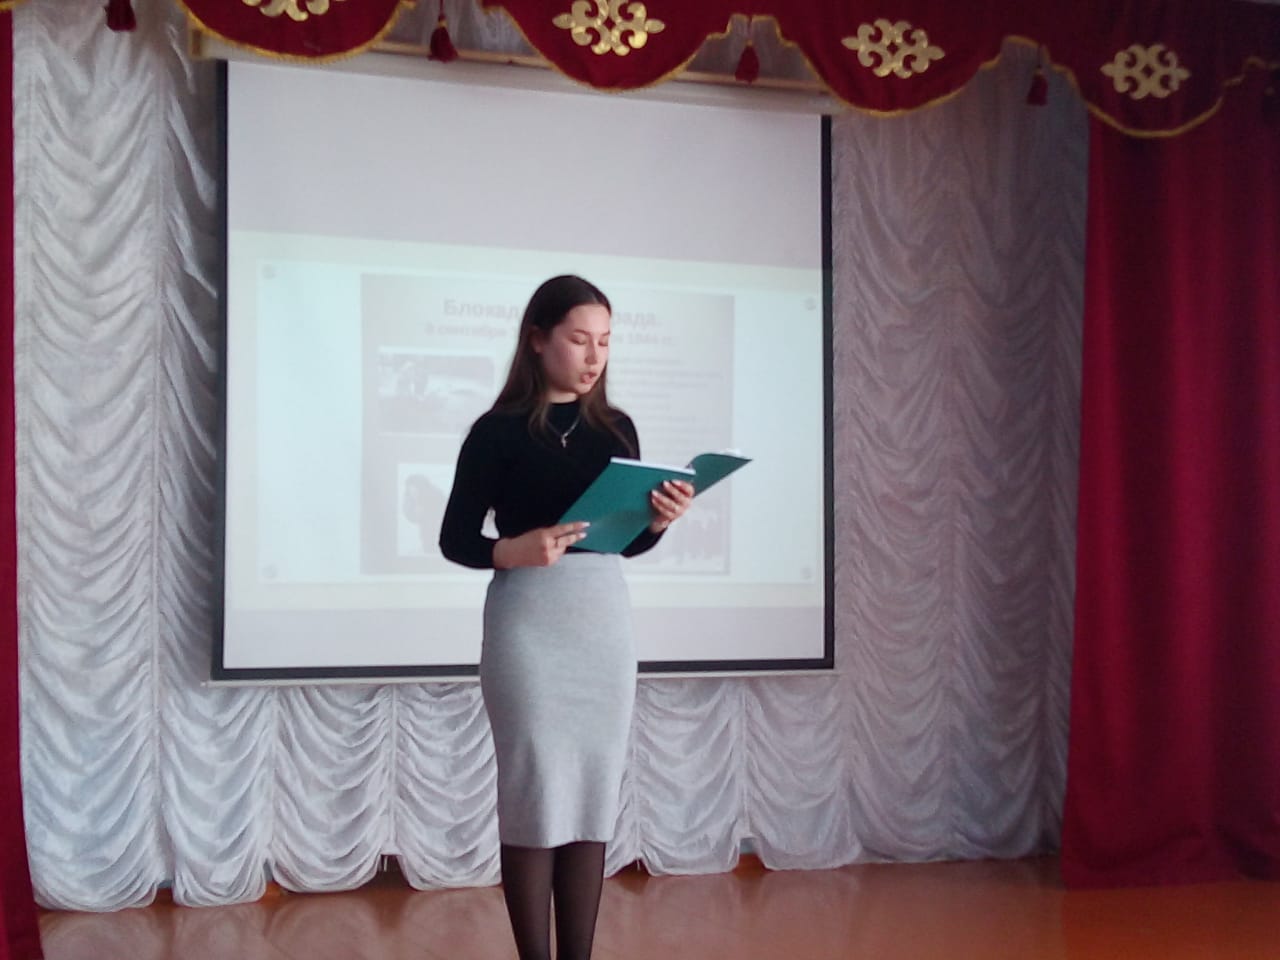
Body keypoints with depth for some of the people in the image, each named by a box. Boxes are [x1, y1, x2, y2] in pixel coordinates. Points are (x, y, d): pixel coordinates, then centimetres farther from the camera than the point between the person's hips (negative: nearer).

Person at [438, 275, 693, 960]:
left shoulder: (616, 428, 9)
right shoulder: (498, 431, -5)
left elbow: (627, 543, 13)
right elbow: (454, 539, -4)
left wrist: (660, 520, -8)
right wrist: (518, 550, -22)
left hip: (604, 619, 5)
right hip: (528, 621, -5)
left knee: (595, 794, 6)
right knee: (535, 795, -2)